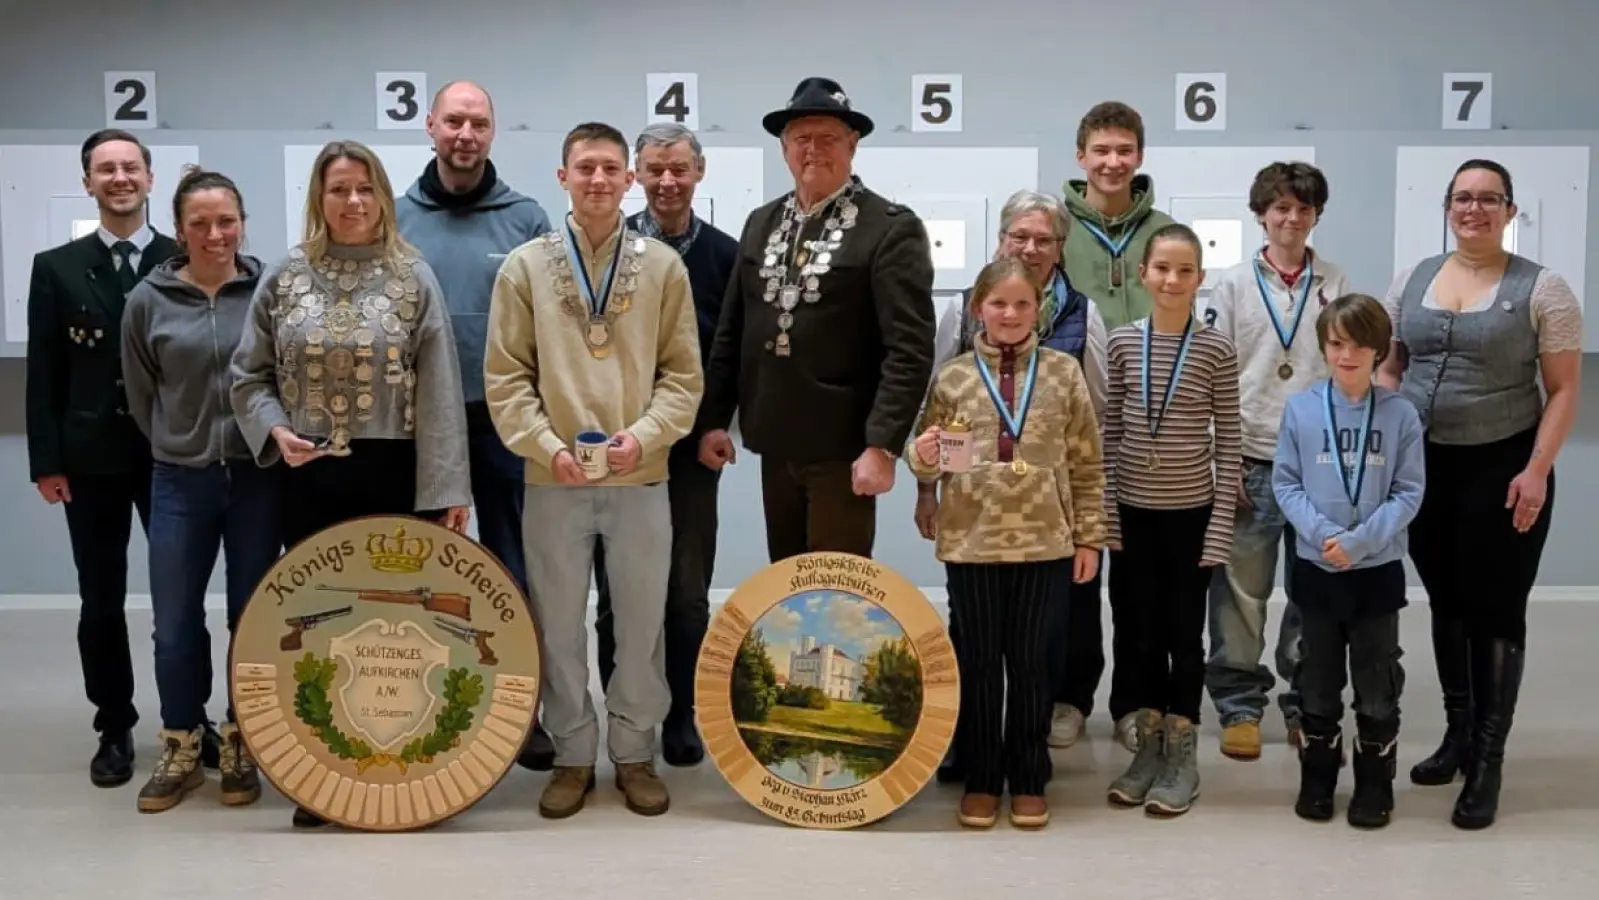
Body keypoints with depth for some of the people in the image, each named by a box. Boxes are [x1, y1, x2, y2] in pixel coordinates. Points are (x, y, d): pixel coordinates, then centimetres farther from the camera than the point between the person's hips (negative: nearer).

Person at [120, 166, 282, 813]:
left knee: (252, 619, 8)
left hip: (258, 477, -1)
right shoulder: (148, 300, -1)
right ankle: (180, 751, 23)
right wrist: (183, 447, 10)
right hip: (180, 483, 1)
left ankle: (240, 749, 23)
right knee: (175, 625, 5)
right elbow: (140, 396, 9)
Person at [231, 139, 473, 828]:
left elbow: (438, 390, -4)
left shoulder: (412, 277, 1)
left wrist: (448, 489, -9)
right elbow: (248, 375, 9)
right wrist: (274, 430, -11)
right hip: (309, 475, 2)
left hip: (394, 474, -2)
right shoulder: (284, 277, 6)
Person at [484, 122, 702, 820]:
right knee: (559, 625, 8)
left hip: (641, 480, 0)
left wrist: (645, 434, -11)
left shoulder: (663, 265, 2)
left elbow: (683, 373, 3)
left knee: (641, 623, 8)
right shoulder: (525, 266, 1)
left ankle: (635, 752, 23)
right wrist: (546, 445, -11)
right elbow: (505, 376, 0)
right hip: (554, 482, 0)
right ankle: (572, 755, 22)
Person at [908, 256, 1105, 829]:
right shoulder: (952, 377, 2)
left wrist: (1089, 536, 2)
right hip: (970, 542, 0)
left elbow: (1086, 463, 4)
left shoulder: (1063, 372, 1)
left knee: (1029, 660, 9)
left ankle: (1029, 780, 21)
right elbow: (930, 464, 9)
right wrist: (922, 455, -15)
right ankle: (981, 779, 20)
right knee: (978, 661, 9)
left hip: (1043, 542, 0)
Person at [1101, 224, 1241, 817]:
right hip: (1133, 512, 2)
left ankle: (1181, 755, 18)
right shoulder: (1122, 343, 1)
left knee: (1184, 631, 6)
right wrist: (1106, 513, 1)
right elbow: (1109, 435, 5)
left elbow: (1228, 444, -4)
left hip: (1191, 512, -2)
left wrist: (1221, 526, -8)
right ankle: (1148, 746, 24)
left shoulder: (1216, 350, -6)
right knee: (1139, 630, 10)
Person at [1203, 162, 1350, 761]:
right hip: (1251, 461, -1)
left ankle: (1305, 706, 20)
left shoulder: (1335, 284, 7)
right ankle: (1239, 707, 13)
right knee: (1241, 591, 1)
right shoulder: (1234, 284, 3)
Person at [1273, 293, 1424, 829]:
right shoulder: (1300, 408, -4)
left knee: (1378, 684, 8)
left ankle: (1375, 786, 21)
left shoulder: (1400, 414, -6)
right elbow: (1284, 483, -3)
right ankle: (1317, 780, 26)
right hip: (1315, 567, 1)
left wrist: (1360, 540, -18)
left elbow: (1409, 492, -7)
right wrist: (1323, 532, -18)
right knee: (1319, 680, 13)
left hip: (1378, 568, -1)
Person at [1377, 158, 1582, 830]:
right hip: (1424, 466, 4)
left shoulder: (1541, 288, -5)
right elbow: (1388, 369, 14)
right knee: (1446, 603, 14)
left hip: (1503, 467, -4)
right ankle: (1457, 733, 29)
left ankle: (1488, 762, 10)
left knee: (1496, 611, 1)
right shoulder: (1413, 279, 8)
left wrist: (1537, 470, -14)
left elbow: (1564, 390, -6)